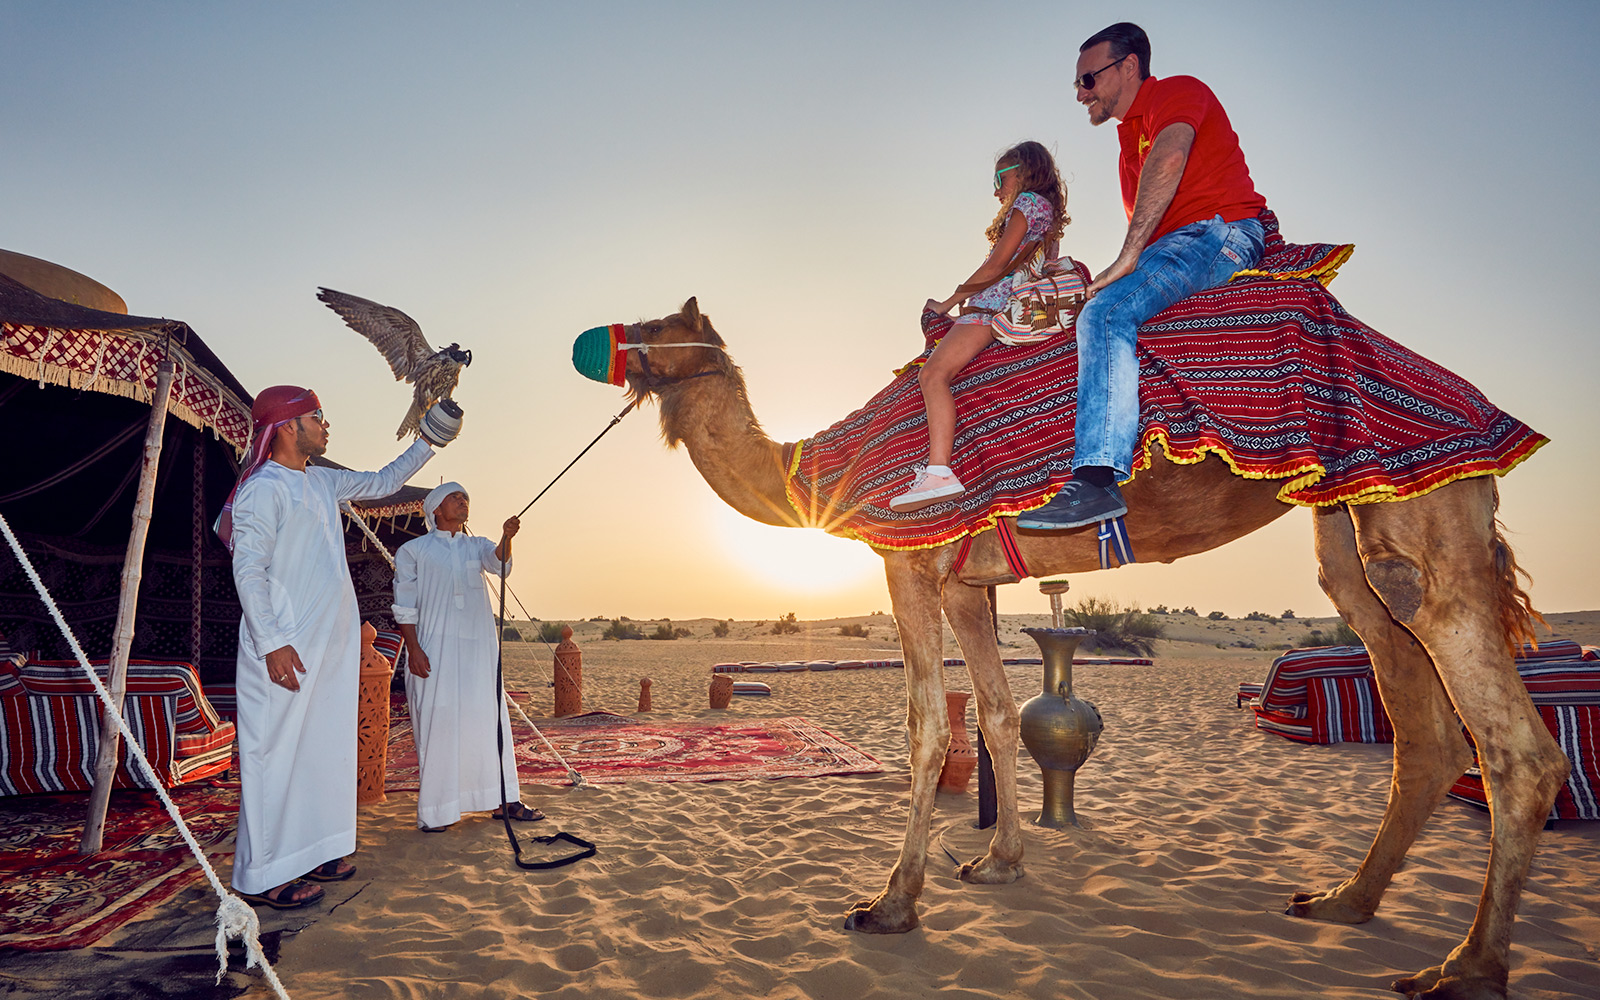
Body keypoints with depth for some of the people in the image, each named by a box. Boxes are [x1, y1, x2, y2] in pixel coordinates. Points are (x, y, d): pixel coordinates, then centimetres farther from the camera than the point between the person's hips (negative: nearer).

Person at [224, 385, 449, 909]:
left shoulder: (322, 483, 15)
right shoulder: (264, 487, -11)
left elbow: (382, 482, 31)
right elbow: (248, 568, -15)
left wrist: (427, 444, 27)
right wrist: (271, 642, -21)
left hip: (329, 645, 9)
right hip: (286, 651, -9)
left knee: (323, 748, 12)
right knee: (276, 753, -4)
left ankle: (307, 853, 23)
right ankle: (262, 876, 4)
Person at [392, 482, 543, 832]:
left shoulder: (476, 546, 15)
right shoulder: (413, 550, 5)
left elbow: (498, 562, -9)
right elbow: (405, 606, 1)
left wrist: (506, 538, -30)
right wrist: (413, 649, -10)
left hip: (479, 646, 4)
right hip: (435, 648, -4)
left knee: (490, 719, 4)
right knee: (438, 723, -4)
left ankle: (505, 800, 10)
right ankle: (433, 811, 6)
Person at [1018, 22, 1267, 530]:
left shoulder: (1179, 91, 0)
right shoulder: (1130, 142, 29)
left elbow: (1169, 159, -20)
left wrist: (1127, 259, -25)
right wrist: (1101, 282, 12)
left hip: (1219, 233, -10)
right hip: (1177, 247, 10)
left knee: (1105, 314, -29)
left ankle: (1096, 479, -40)